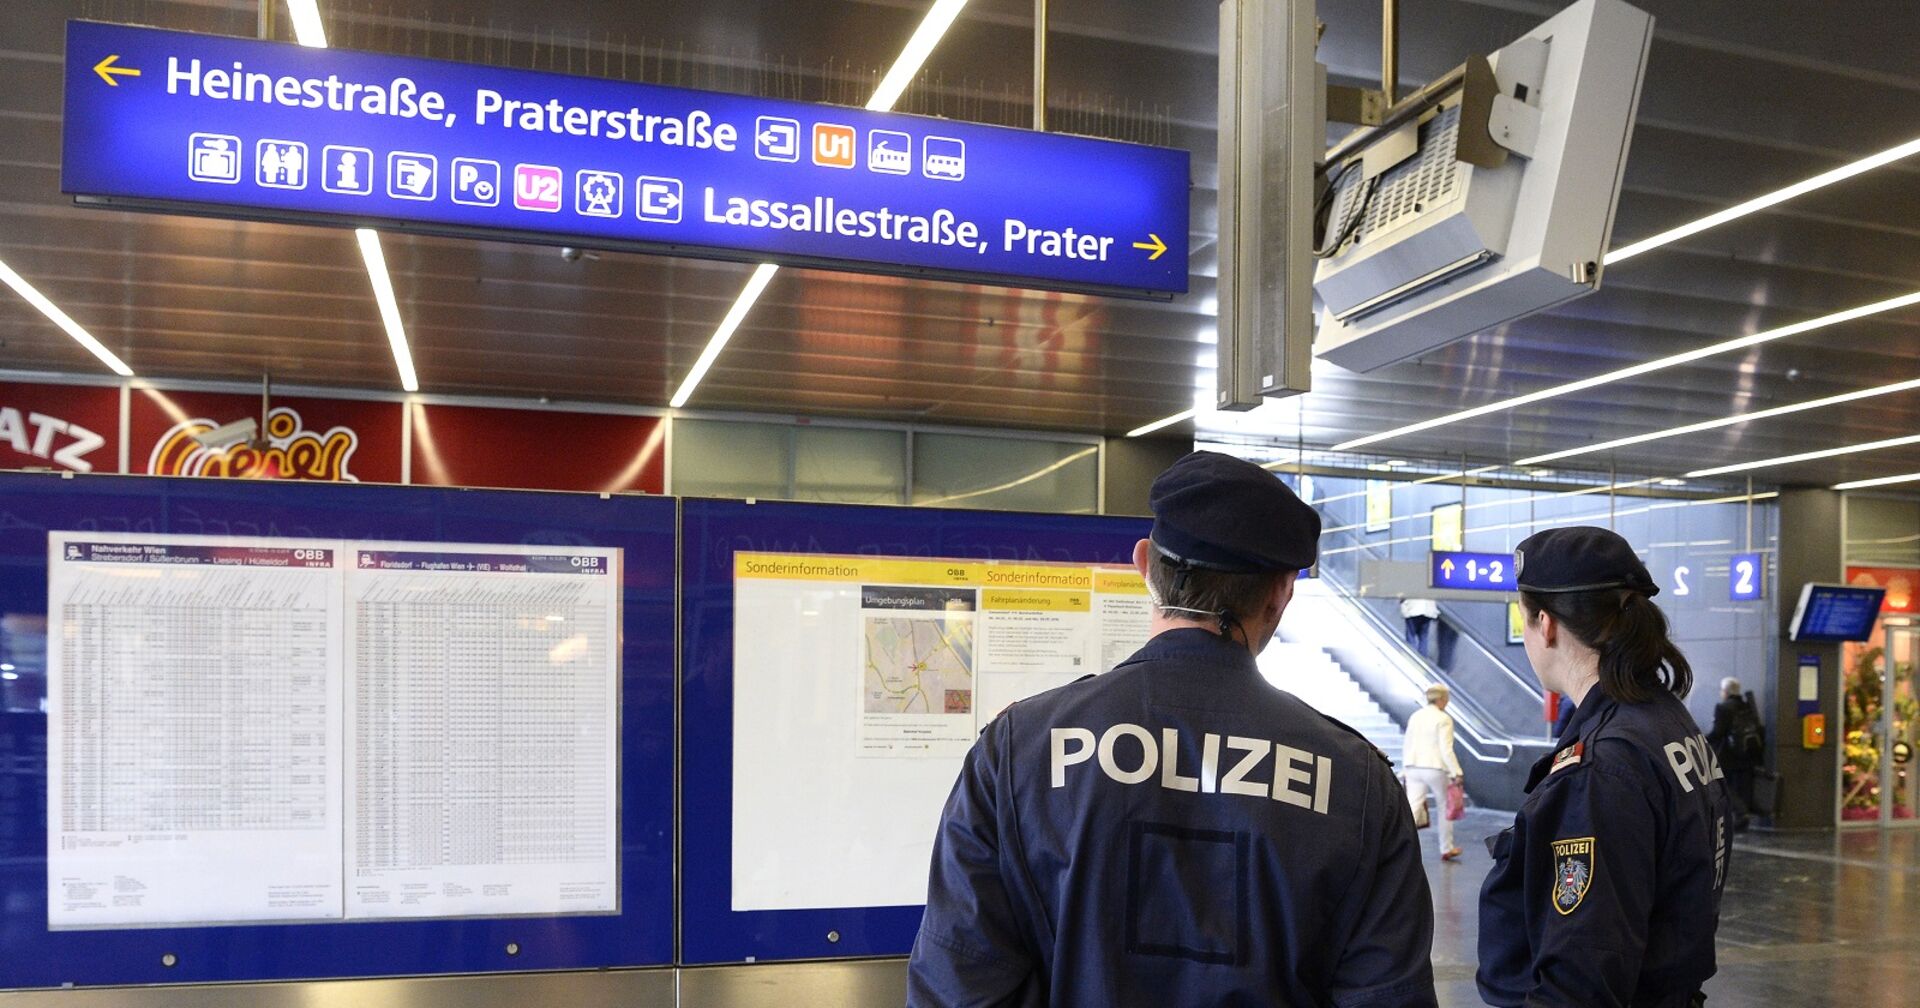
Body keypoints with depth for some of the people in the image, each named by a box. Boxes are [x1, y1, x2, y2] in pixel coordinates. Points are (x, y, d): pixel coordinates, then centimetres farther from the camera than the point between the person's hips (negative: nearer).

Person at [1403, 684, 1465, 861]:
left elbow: (1406, 746, 14)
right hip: (1436, 767, -5)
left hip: (1414, 767, 5)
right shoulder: (1443, 719, -9)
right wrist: (1456, 773, -13)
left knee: (1412, 808, -2)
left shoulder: (1415, 716, 10)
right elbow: (1446, 749, -15)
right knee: (1444, 807, 14)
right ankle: (1446, 849, 26)